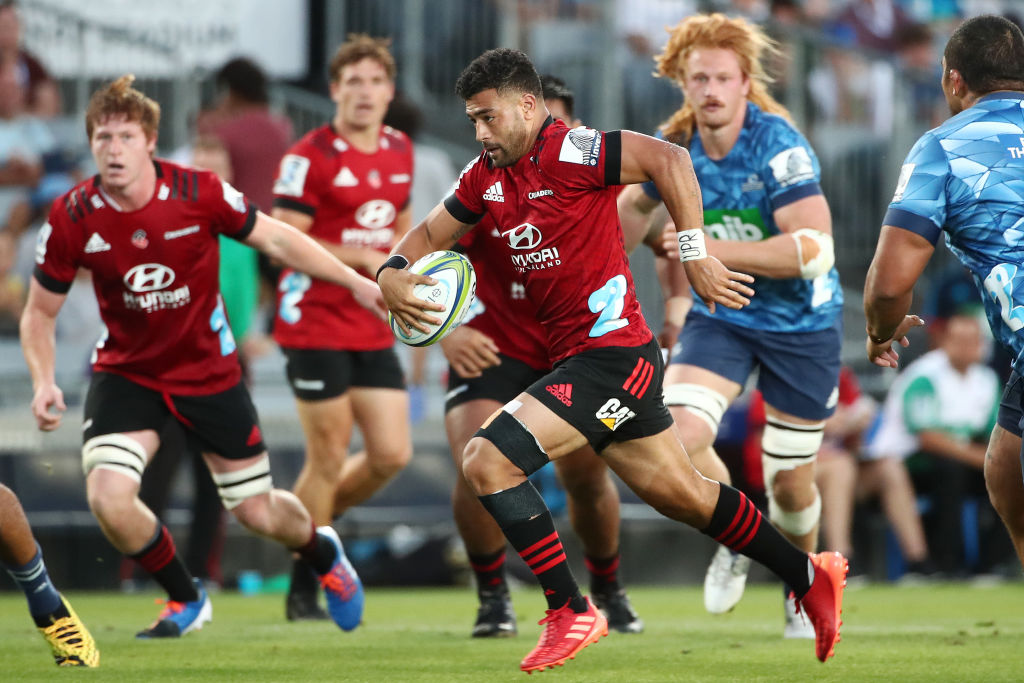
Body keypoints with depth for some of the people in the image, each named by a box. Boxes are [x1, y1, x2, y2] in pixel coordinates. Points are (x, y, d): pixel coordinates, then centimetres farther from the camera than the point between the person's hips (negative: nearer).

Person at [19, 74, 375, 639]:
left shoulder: (199, 193, -19)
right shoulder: (71, 219, -16)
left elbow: (275, 239, -3)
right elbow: (40, 312, -3)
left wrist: (356, 283, -1)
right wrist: (44, 382, -19)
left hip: (208, 369, 0)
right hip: (125, 373, 0)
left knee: (257, 513, 7)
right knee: (108, 498, -22)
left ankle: (322, 552, 46)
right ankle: (185, 599, 7)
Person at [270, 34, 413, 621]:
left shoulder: (400, 151, 10)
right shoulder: (311, 156, -11)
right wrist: (363, 257, -18)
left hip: (374, 328, 6)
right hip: (316, 324, -6)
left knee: (392, 453, 0)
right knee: (329, 458, -4)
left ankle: (313, 523, 26)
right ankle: (303, 589, 10)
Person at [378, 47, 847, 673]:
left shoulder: (568, 152, -15)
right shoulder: (487, 176, 11)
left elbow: (668, 160, -23)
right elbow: (430, 234, 21)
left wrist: (695, 255, -23)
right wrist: (393, 276, 0)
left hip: (612, 351, -9)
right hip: (576, 357, 9)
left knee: (487, 461, -17)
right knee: (681, 496, 18)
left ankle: (571, 614, -9)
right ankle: (811, 578, 32)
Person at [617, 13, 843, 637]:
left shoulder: (779, 147, -23)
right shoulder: (673, 147, -6)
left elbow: (814, 249, -33)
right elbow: (635, 202, 19)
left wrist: (715, 250, -32)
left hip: (802, 324, -3)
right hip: (720, 316, 3)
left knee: (790, 484, 5)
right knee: (679, 435, -21)